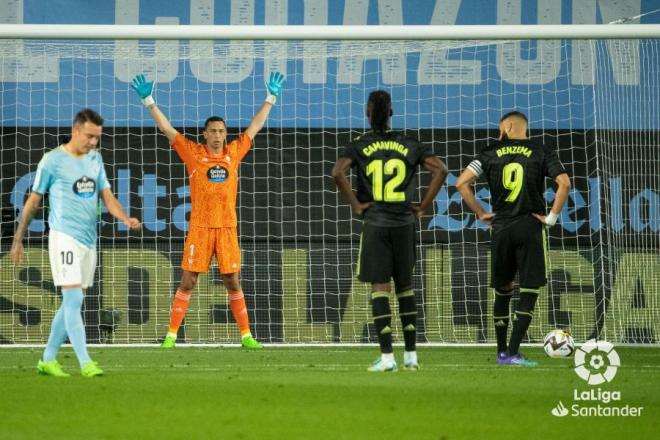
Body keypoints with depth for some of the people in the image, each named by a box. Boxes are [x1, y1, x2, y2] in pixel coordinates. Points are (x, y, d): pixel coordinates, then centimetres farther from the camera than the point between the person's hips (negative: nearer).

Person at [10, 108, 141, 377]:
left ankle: (48, 359, 17)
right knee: (74, 299, -13)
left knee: (72, 303, 9)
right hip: (64, 237, -7)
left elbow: (106, 195, 11)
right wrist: (17, 241, 3)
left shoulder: (95, 159, 13)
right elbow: (33, 201, 1)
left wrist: (125, 217, -10)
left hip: (89, 241, 7)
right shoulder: (52, 161, -5)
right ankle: (85, 363, -16)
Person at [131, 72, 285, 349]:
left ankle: (246, 335, 10)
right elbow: (166, 128, 2)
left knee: (233, 282, 6)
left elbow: (255, 126, 19)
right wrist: (149, 101, -3)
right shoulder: (194, 153, 2)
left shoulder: (234, 152, 9)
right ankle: (171, 334, 3)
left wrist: (271, 97, 21)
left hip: (227, 227, 2)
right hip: (199, 228, -2)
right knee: (187, 282, -1)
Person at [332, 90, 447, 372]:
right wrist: (423, 207, 2)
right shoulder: (409, 146, 5)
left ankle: (387, 357, -8)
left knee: (379, 287, -2)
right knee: (405, 286, 13)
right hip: (404, 222, 2)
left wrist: (356, 205, -8)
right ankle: (411, 354, 14)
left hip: (375, 222, -2)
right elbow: (440, 170, -2)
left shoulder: (358, 147, -1)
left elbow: (337, 172, -17)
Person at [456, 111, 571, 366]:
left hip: (500, 229, 2)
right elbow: (564, 183, -10)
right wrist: (552, 217, -2)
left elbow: (462, 183, -1)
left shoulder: (491, 153, 6)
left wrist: (480, 213, 6)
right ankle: (512, 353, -10)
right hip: (530, 227, -2)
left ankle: (502, 352, 18)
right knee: (529, 291, 0)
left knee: (502, 291, 15)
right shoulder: (541, 153, 3)